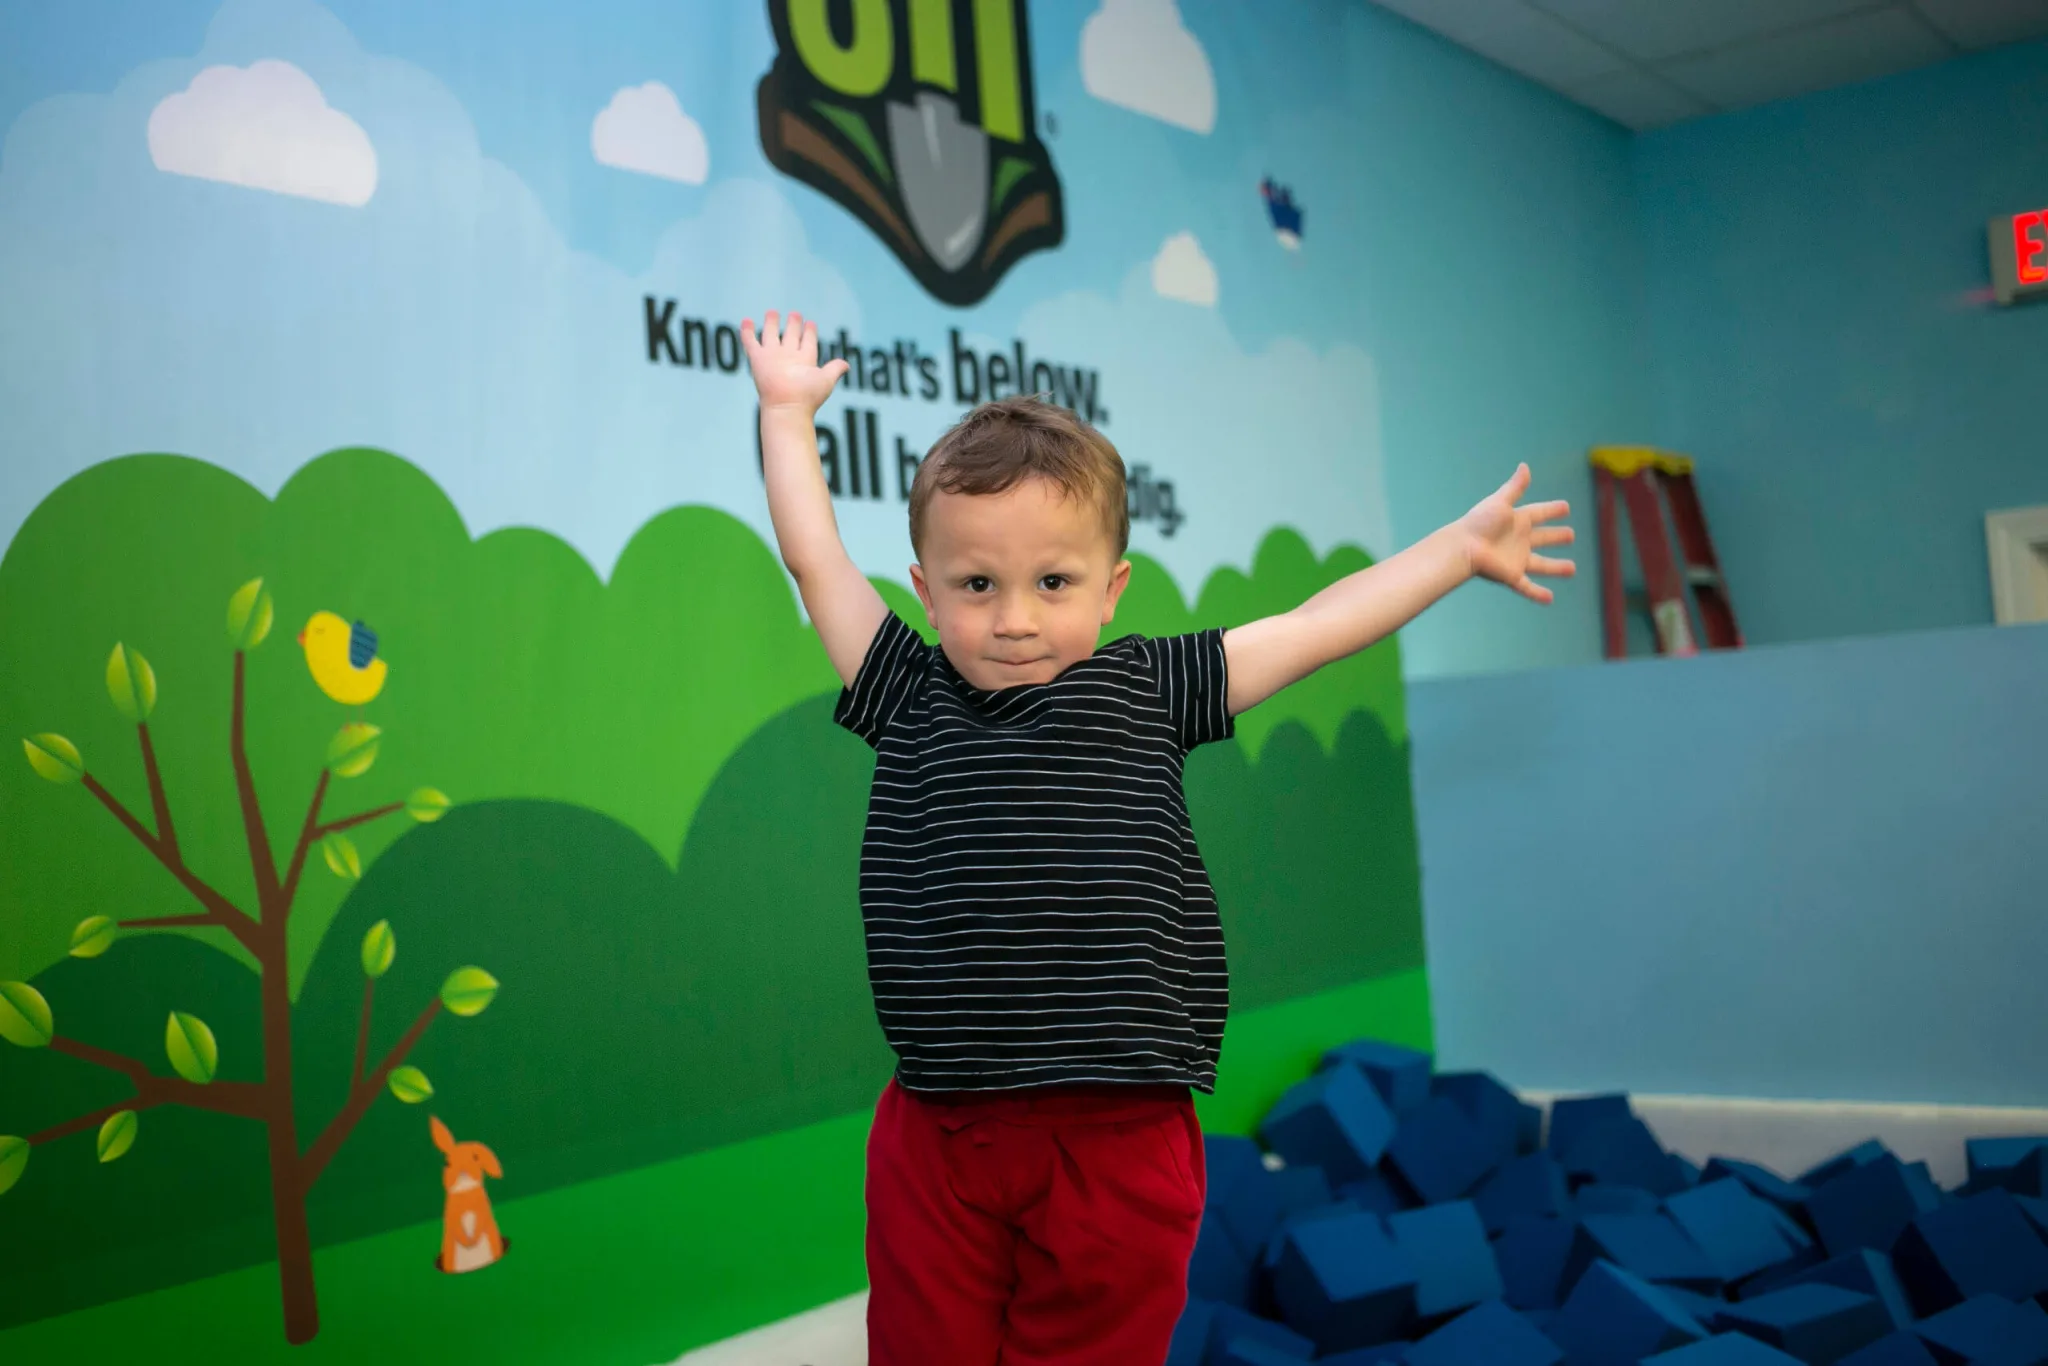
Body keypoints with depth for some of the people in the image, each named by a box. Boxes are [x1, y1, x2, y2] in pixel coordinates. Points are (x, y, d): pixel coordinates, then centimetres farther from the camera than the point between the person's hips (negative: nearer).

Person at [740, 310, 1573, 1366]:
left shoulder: (1145, 690, 6)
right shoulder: (909, 696, 6)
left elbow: (1315, 627, 12)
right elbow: (815, 559, 13)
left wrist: (1464, 547, 19)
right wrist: (788, 411, 23)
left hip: (1118, 1143, 0)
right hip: (937, 1135, 1)